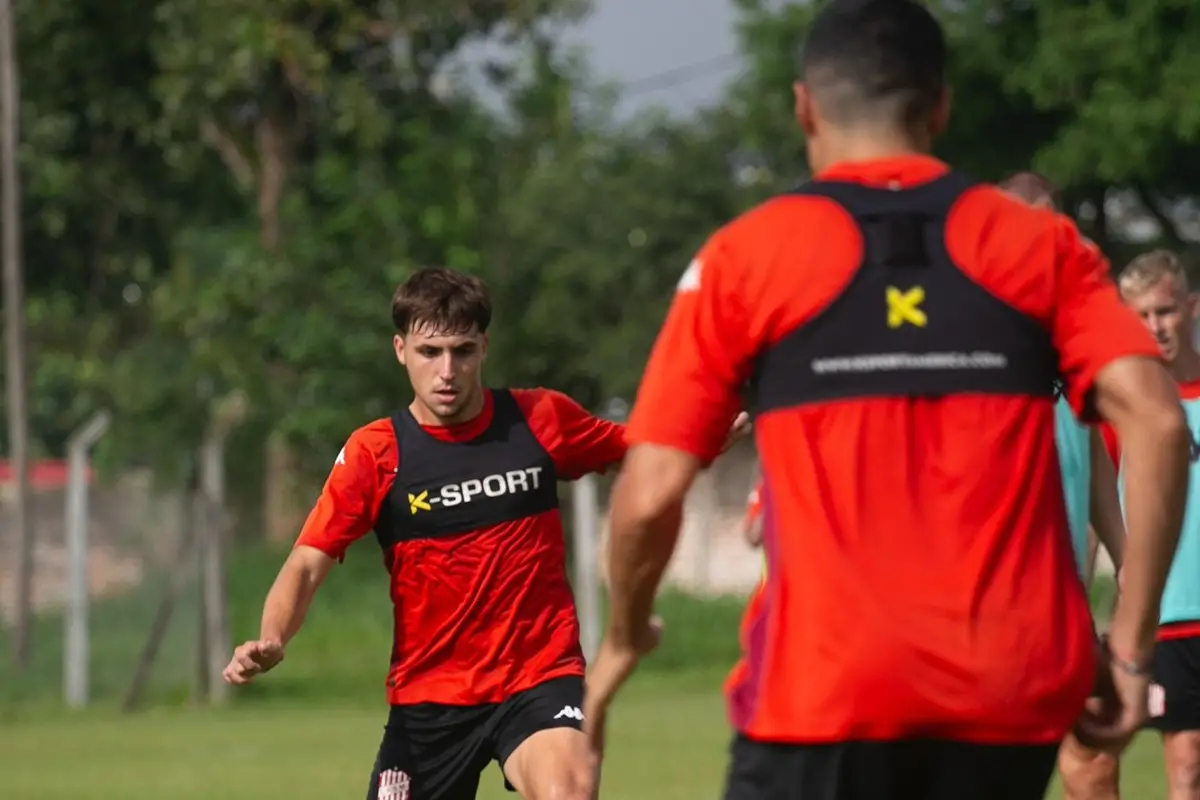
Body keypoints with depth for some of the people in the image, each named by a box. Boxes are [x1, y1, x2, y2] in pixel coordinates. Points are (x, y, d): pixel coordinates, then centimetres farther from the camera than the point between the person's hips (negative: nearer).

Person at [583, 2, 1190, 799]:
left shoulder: (746, 257, 4)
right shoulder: (1043, 245, 9)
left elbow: (652, 489, 0)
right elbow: (1157, 421, -4)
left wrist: (623, 639, 18)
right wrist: (1130, 643, 1)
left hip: (827, 694, -3)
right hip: (1013, 697, 3)